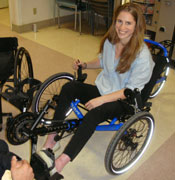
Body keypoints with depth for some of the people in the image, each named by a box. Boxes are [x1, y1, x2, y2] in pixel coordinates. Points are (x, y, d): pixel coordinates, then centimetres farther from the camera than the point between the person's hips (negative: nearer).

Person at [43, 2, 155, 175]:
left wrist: (101, 99, -27)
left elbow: (131, 91, -21)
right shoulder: (109, 41, -2)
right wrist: (85, 65, 2)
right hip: (102, 89, 6)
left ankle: (61, 161, -33)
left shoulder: (142, 55, -21)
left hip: (123, 101, -6)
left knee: (95, 113, -36)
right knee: (69, 87, -20)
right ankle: (52, 137, -17)